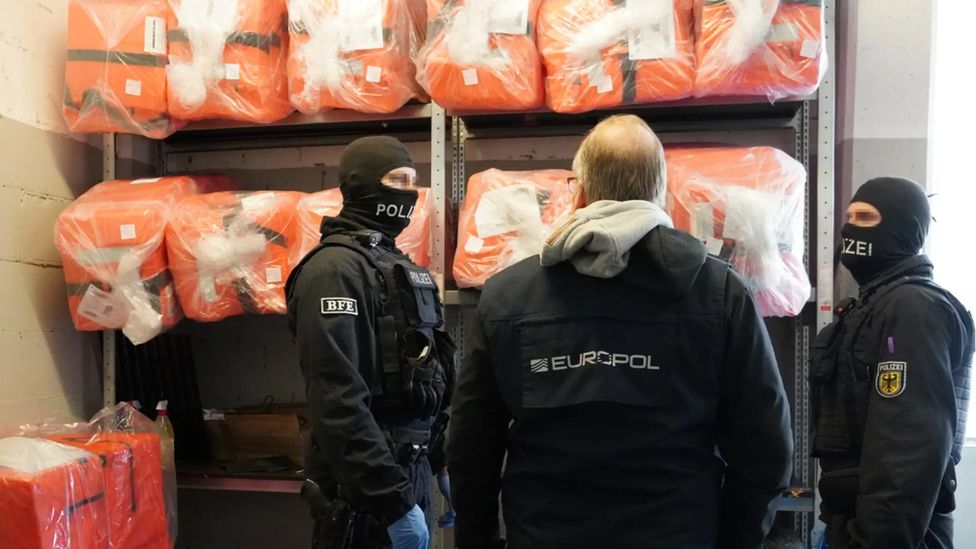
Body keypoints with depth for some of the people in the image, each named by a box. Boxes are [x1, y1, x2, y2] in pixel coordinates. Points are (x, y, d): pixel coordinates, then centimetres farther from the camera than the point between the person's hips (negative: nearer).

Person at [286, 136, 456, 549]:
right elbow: (337, 400, -23)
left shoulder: (400, 264, 13)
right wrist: (393, 500, -23)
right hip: (365, 488, -8)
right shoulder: (336, 267, -15)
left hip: (411, 468, 8)